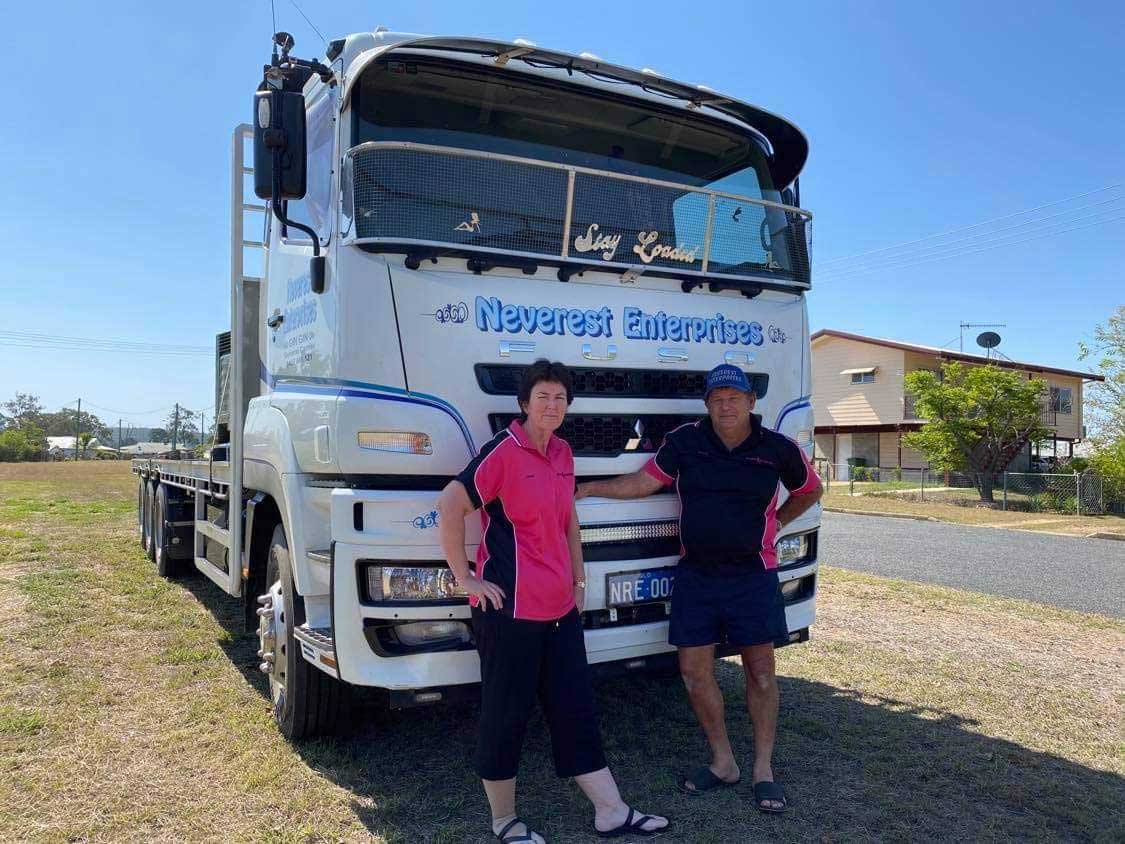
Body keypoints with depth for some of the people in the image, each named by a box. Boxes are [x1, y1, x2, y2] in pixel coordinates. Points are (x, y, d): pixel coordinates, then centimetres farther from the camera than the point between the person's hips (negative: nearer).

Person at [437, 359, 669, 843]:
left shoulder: (562, 454, 10)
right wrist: (464, 577, -15)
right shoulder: (503, 450, -12)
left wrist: (579, 578, 17)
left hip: (560, 607, 7)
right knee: (505, 715, 7)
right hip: (509, 608, -7)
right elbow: (449, 507, -17)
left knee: (577, 710, 14)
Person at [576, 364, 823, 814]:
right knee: (694, 670, 5)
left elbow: (810, 490, 14)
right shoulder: (685, 441, -3)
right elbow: (643, 482, 3)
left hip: (753, 574, -1)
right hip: (696, 574, 2)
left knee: (760, 672, 5)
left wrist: (774, 523, 10)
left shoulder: (779, 450, -4)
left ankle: (764, 770, 22)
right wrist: (590, 487, -4)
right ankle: (722, 762, 23)